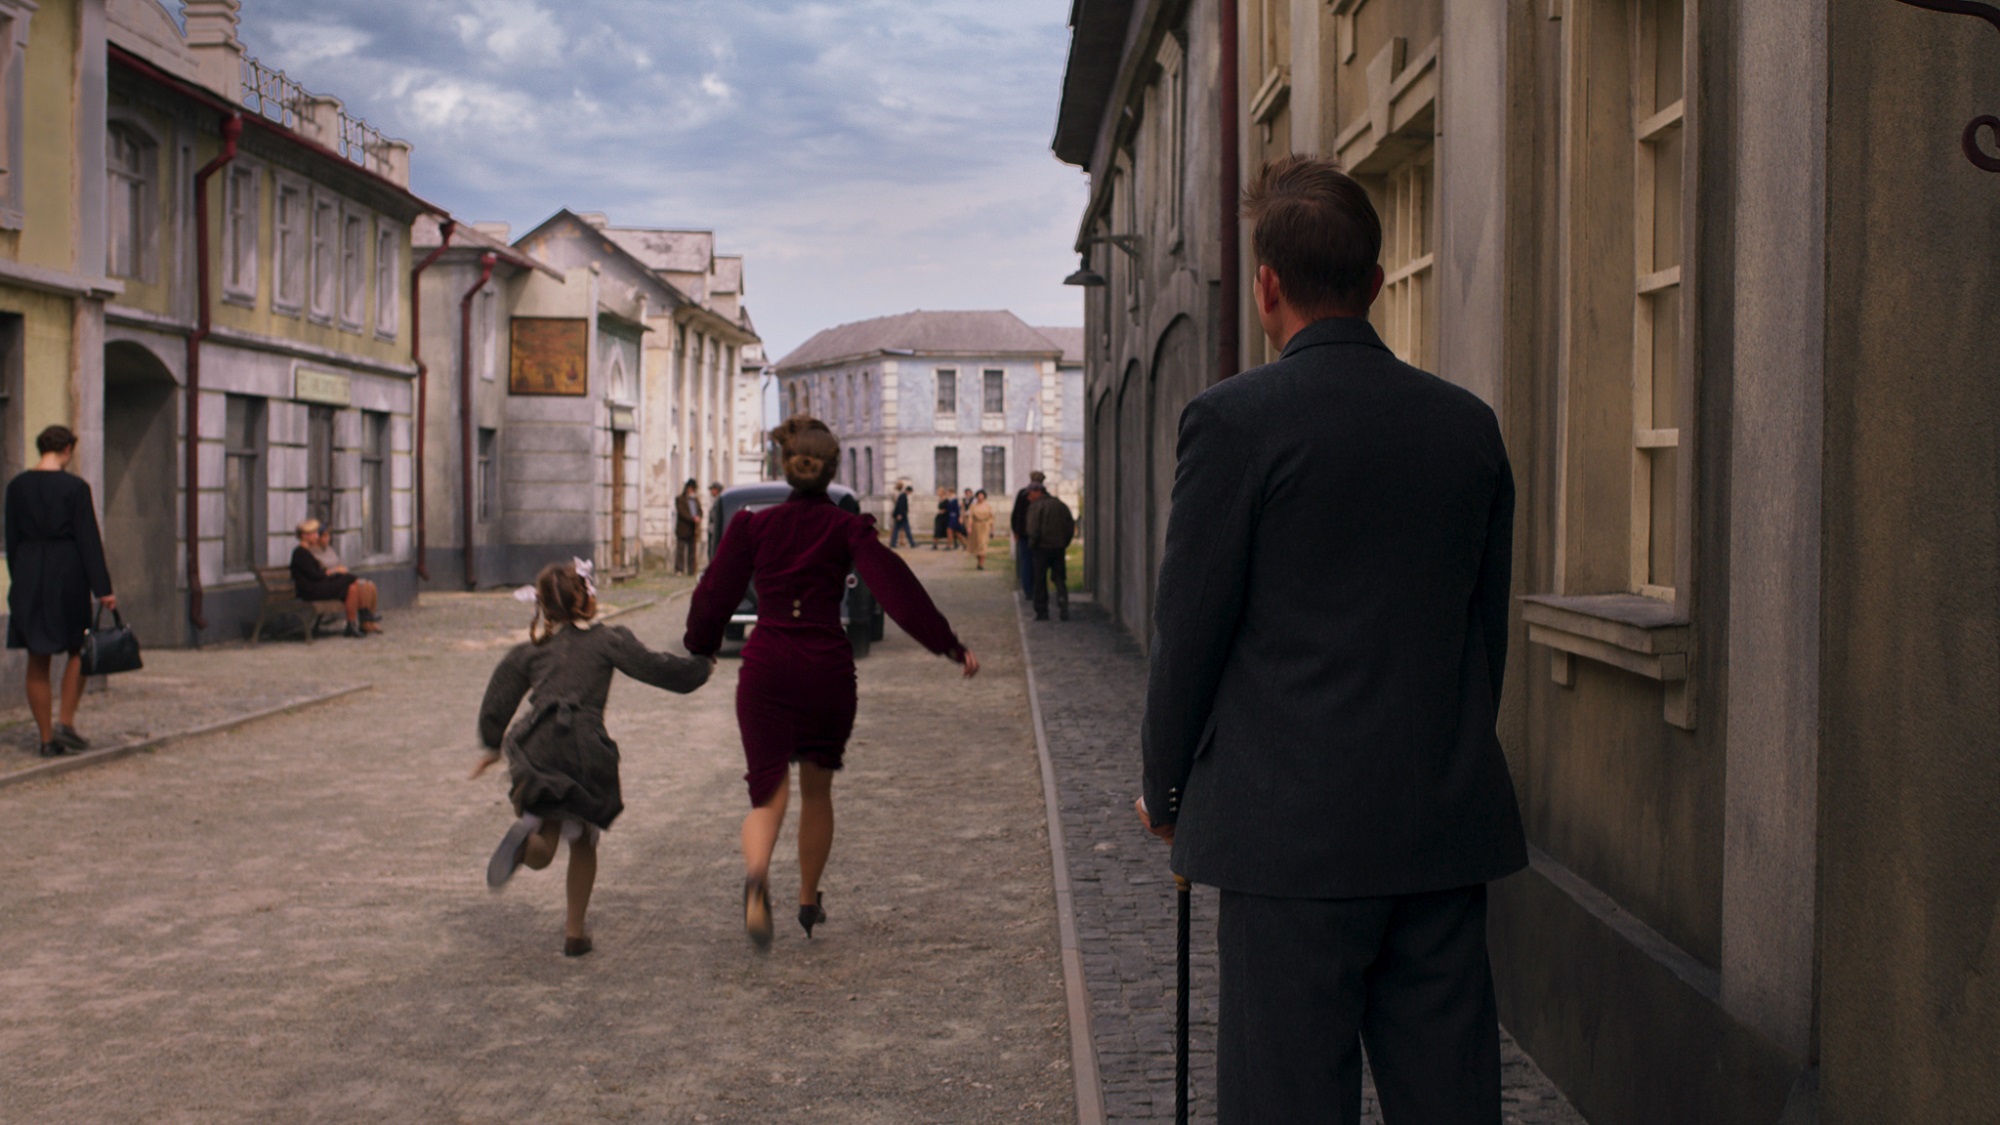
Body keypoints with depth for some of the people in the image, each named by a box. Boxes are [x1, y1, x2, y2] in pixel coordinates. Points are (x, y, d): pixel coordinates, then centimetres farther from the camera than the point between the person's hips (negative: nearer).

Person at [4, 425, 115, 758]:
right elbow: (88, 540, -10)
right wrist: (103, 589, -8)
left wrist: (18, 580, 16)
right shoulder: (75, 488, -10)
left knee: (38, 662, 8)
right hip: (67, 573, -4)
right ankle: (65, 721, 3)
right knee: (77, 649, 15)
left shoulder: (17, 486, 3)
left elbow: (12, 538, 7)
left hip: (28, 574, 4)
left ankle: (47, 738, 11)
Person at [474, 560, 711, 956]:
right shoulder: (609, 640, 11)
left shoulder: (528, 652, 18)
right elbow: (655, 668, 10)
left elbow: (494, 708, 19)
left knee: (541, 854, 7)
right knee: (583, 841, 19)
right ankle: (575, 931, 16)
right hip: (586, 748, -1)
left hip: (536, 746, 1)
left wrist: (494, 747, 35)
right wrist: (701, 667, 26)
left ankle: (528, 837, -29)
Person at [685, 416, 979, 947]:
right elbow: (895, 587, -11)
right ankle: (809, 902, 32)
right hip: (827, 667, 0)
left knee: (769, 793, -1)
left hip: (766, 668, 0)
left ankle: (756, 875, -33)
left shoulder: (752, 526, 3)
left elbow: (714, 595, 6)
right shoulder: (848, 528, -1)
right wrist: (950, 645, -12)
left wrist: (700, 649, 23)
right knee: (817, 789, 19)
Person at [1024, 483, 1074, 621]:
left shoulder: (1036, 506, -7)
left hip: (1043, 547, -5)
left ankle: (1041, 612, 5)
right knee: (1060, 578, 11)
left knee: (1040, 580, 5)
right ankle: (1063, 602, -13)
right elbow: (1071, 525, 9)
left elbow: (1033, 528, -17)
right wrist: (1065, 543, 13)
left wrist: (1032, 543, -3)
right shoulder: (1061, 505, 11)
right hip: (1059, 548, 5)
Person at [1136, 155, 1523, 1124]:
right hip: (1448, 825, 5)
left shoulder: (1234, 419, -9)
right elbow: (1488, 628, 13)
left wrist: (1165, 791, 9)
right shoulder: (1469, 424, 7)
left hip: (1291, 829, -5)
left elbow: (1190, 632, -5)